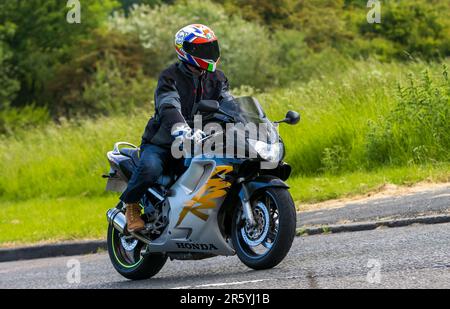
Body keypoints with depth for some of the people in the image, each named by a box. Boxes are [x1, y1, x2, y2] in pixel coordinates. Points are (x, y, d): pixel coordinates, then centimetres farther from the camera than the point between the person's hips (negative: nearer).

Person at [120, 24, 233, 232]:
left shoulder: (216, 79, 9)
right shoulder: (170, 77, -11)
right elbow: (169, 107, -29)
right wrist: (183, 130, -50)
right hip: (161, 143, -5)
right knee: (150, 168, -35)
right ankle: (130, 205, -7)